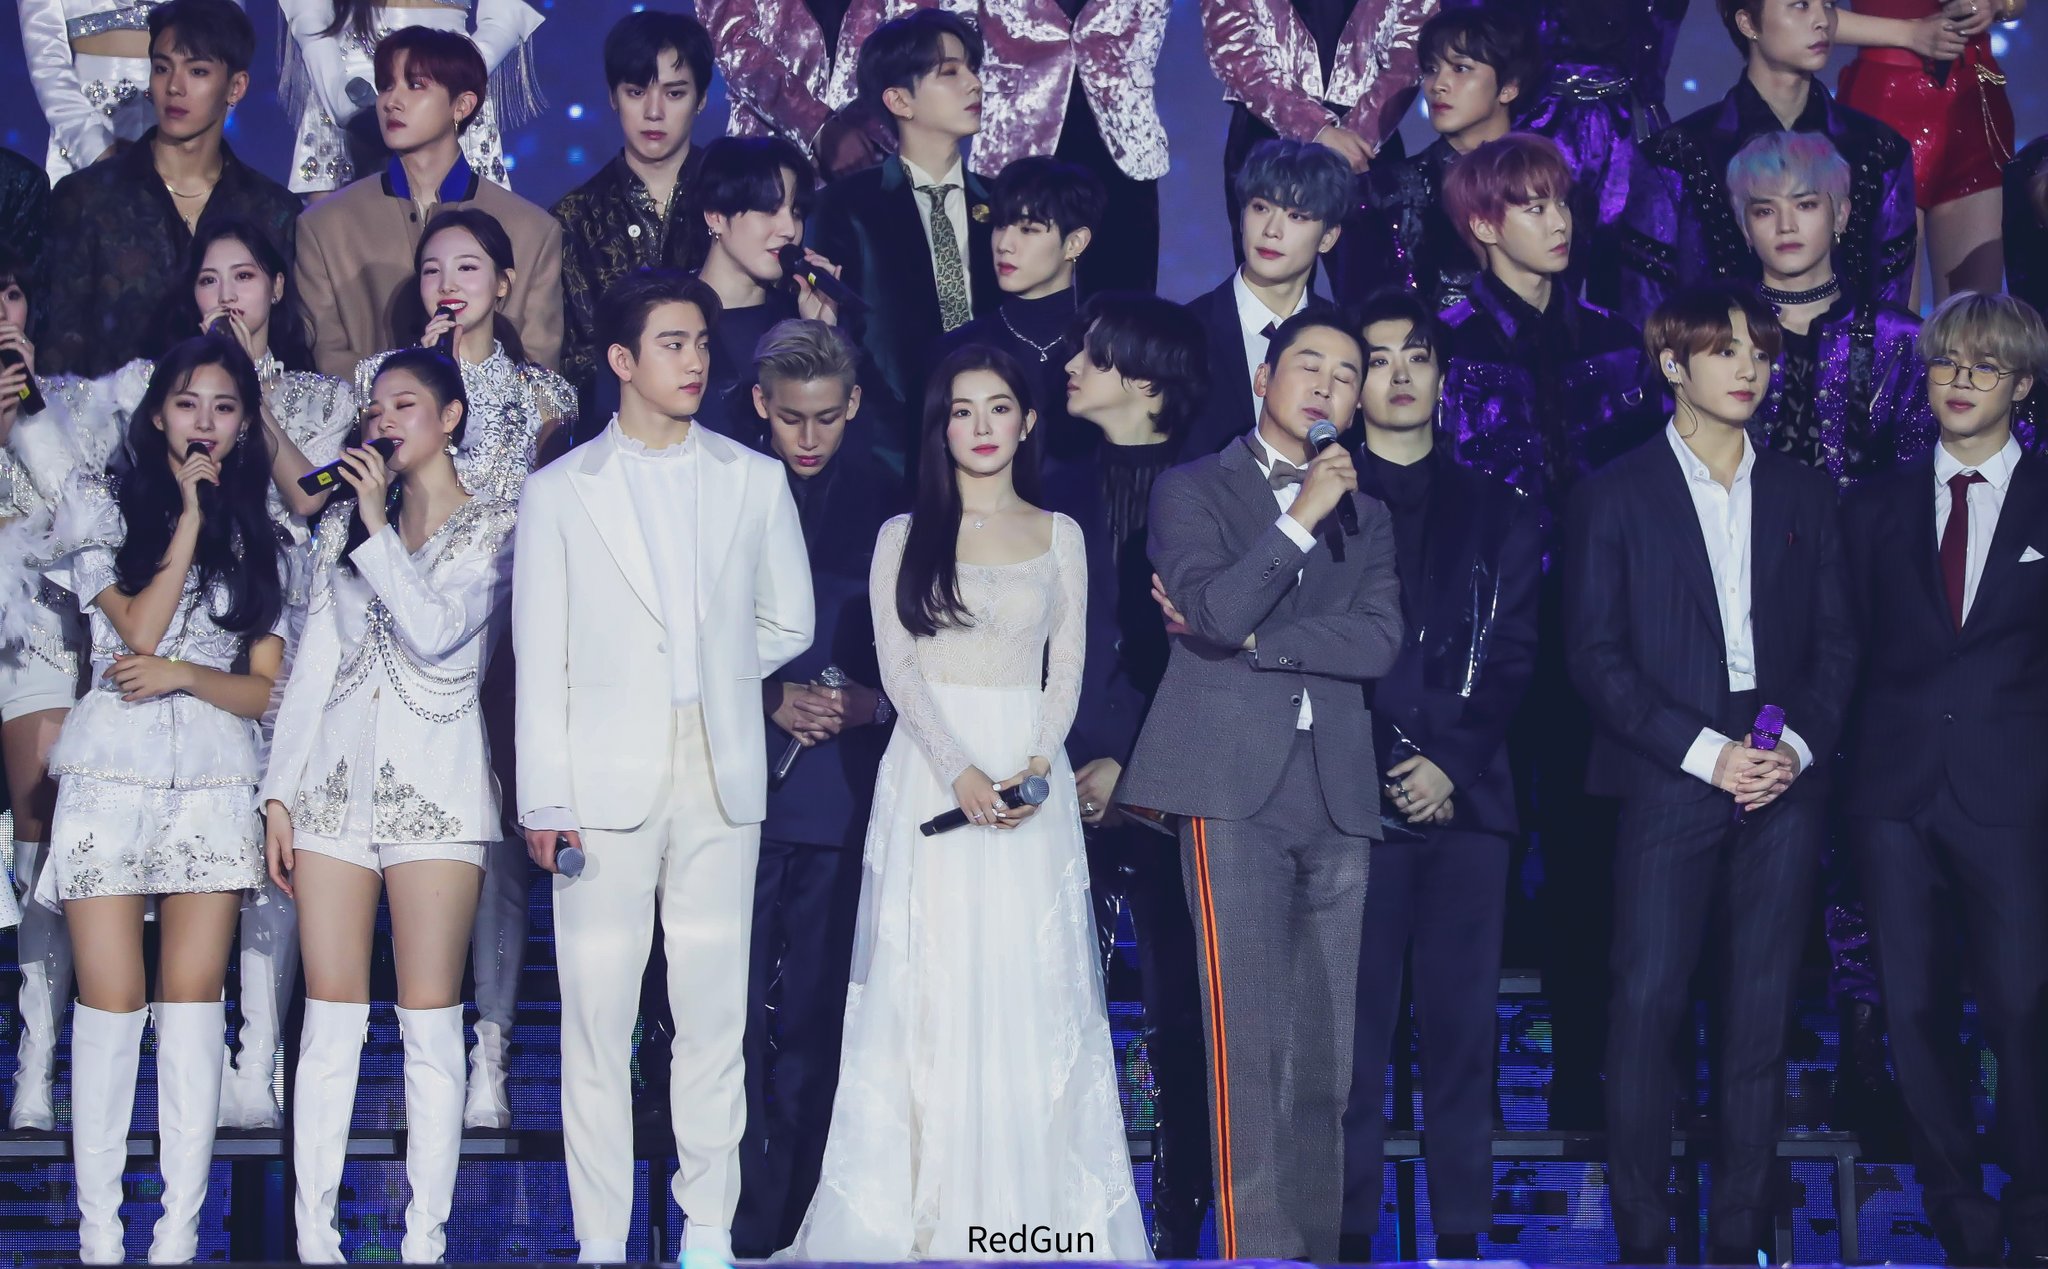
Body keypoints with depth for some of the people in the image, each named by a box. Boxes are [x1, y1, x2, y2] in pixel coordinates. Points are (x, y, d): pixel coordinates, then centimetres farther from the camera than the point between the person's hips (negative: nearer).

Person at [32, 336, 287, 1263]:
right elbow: (139, 628, -6)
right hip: (112, 771, -2)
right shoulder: (104, 505, 8)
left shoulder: (258, 538, 14)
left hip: (215, 781, 2)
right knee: (112, 1003, -6)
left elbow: (266, 690, 8)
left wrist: (183, 673, -9)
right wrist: (191, 514, -4)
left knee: (193, 1000, -2)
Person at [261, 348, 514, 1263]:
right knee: (330, 1019, 1)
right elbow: (314, 662, 13)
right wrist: (279, 794, 8)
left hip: (435, 784, -4)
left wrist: (379, 527, -9)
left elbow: (436, 632, -13)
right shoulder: (344, 523, 16)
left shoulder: (492, 527, 3)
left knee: (429, 1021, -3)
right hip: (336, 777, 4)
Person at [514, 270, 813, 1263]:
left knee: (715, 1011, 4)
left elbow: (788, 623, 19)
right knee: (596, 1012, -1)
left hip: (721, 776, 2)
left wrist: (708, 677, 8)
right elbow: (541, 658, 1)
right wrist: (545, 801, -4)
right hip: (607, 780, -2)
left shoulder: (755, 481, 10)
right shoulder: (560, 490, 4)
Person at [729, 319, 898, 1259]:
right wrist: (771, 700, -10)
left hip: (845, 786, 1)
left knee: (819, 1023, 3)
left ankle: (805, 1225, 11)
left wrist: (869, 705, -9)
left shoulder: (886, 502, 5)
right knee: (737, 1015, 0)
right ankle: (743, 1227, 8)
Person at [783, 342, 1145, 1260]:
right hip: (930, 771, -1)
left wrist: (1036, 767, -11)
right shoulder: (904, 536, 7)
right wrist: (959, 771, -15)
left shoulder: (1060, 536, 11)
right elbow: (897, 667, -1)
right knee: (928, 986, -2)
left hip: (1031, 782, 1)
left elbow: (1067, 669, 7)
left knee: (1030, 989, -1)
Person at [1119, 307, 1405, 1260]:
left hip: (1335, 799, 4)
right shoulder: (1193, 490, 9)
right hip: (1236, 788, -4)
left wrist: (1249, 640, -5)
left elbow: (1380, 641, 3)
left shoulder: (1366, 518, 20)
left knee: (1324, 1049, 4)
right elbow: (1213, 608, -9)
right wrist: (1300, 519, -12)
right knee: (1250, 1043, -10)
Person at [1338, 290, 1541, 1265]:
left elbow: (1514, 655, 7)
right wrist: (1389, 767, -7)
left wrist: (1452, 763, -7)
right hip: (1357, 799, -2)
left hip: (1467, 798, 2)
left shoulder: (1498, 512, 15)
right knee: (1354, 1029, -5)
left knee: (1462, 1025, 0)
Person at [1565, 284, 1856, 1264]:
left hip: (1784, 781, 3)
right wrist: (1704, 752, -11)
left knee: (1763, 1013, 3)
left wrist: (1797, 745, -6)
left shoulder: (1802, 494, 14)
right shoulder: (1617, 494, 4)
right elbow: (1596, 652, -2)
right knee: (1646, 1003, -8)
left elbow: (1836, 642, 12)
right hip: (1670, 780, -3)